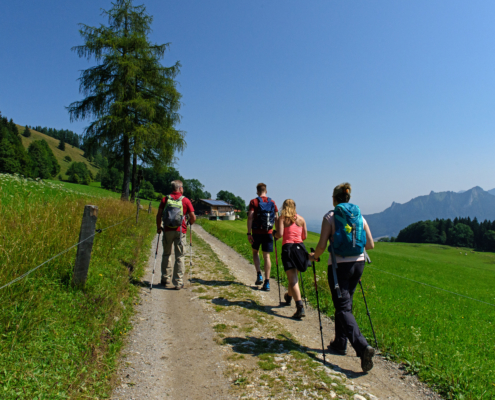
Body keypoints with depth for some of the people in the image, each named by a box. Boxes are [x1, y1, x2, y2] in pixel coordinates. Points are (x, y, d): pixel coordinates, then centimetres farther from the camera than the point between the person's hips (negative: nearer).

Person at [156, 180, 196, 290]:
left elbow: (159, 215, 1)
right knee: (180, 257, 5)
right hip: (180, 231, -2)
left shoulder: (165, 199, 3)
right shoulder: (185, 200, -2)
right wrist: (190, 223, 18)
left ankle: (166, 279, 22)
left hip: (167, 230, 2)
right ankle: (178, 282, 6)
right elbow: (193, 217, -3)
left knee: (166, 254, 17)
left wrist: (158, 227, 14)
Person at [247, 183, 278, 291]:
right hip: (268, 233, 2)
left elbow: (250, 217, -12)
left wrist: (249, 233, -11)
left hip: (256, 232, -2)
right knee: (266, 256, 6)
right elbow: (276, 219, 6)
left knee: (255, 252, 20)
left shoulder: (253, 202, -4)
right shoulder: (272, 203, 5)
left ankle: (259, 275, 6)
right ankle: (267, 282, 4)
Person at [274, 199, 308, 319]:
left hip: (288, 247, -4)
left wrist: (274, 233, 11)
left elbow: (279, 234, -10)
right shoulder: (301, 219, 13)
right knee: (293, 276, 22)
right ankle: (288, 297, 45)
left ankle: (300, 307, -20)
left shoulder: (282, 219, 2)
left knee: (292, 279, -8)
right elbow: (305, 236, 13)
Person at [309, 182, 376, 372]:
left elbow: (322, 245, -13)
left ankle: (363, 347, -16)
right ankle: (340, 343, 30)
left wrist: (314, 256, 6)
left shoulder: (330, 216, -8)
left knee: (343, 308, -1)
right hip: (358, 263, 6)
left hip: (339, 265, -6)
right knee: (345, 303, 19)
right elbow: (370, 245, 7)